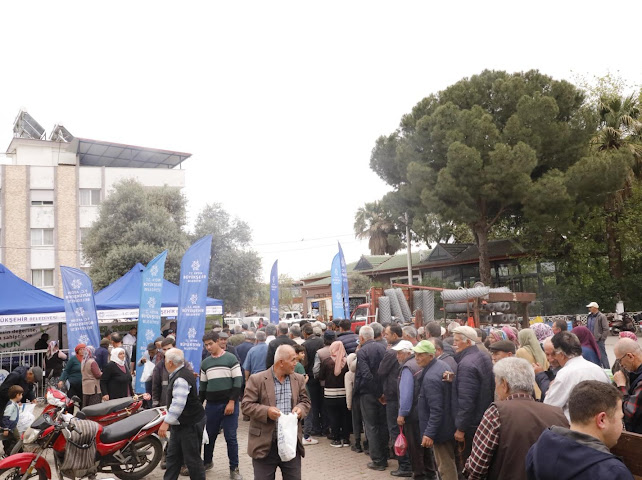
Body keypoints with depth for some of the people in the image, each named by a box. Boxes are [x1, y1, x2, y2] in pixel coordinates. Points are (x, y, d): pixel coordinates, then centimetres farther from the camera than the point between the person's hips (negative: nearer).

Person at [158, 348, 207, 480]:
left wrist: (166, 422, -29)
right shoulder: (181, 374, 11)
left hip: (190, 424, -11)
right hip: (180, 423, 11)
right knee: (173, 455, 15)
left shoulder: (181, 379, -22)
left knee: (192, 459, -2)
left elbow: (178, 403, -30)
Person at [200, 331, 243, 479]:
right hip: (211, 405, 4)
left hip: (229, 404, -4)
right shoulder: (205, 363, 10)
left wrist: (232, 402, -13)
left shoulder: (231, 359, -4)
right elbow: (203, 386, 16)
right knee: (209, 435, 13)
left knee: (231, 437, -1)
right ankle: (207, 462, 32)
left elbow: (238, 381, -7)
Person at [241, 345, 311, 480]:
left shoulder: (299, 379, 8)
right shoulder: (257, 379, -7)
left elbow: (305, 401, 13)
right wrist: (266, 411, -23)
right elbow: (246, 405, -8)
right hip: (265, 443, -4)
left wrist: (300, 408, -10)